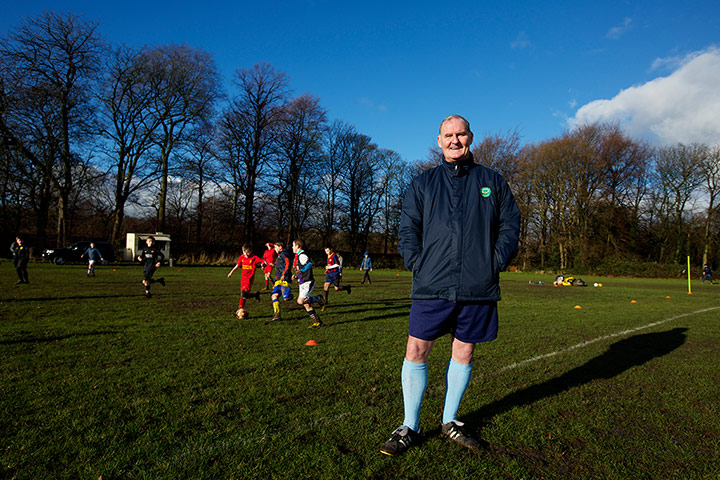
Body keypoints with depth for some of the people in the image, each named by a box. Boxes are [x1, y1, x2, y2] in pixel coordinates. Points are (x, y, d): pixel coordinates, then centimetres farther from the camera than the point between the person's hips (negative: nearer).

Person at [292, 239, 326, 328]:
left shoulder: (302, 255, -13)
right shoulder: (298, 256, 19)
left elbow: (309, 264, -31)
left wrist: (302, 271, -42)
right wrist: (296, 275, 16)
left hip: (307, 282, -10)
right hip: (302, 283, 10)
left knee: (300, 302, -19)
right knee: (306, 304, 7)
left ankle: (318, 299, 0)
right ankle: (317, 321, 12)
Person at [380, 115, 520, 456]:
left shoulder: (493, 182, 13)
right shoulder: (422, 184, 11)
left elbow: (510, 225, 10)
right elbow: (407, 229, 7)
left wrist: (495, 264, -2)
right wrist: (418, 264, -6)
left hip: (478, 288, 1)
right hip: (432, 286, -1)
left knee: (464, 353, 10)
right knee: (416, 351, -3)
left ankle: (450, 421, 30)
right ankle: (410, 427, 14)